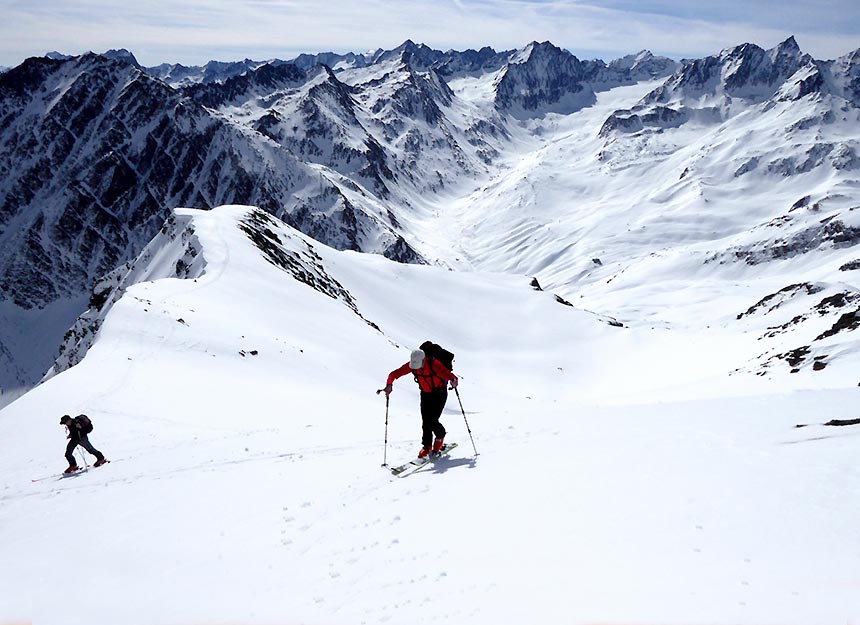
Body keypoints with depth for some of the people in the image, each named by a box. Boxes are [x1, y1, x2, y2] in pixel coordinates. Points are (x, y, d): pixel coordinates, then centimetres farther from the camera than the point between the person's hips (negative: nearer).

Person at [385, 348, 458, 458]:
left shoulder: (434, 364, -28)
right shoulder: (411, 365, -15)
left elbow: (447, 374, -36)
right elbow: (394, 374, -13)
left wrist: (453, 380, -59)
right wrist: (389, 384, -32)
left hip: (439, 393, -5)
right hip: (425, 394, 5)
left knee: (432, 421, -12)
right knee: (425, 422, -3)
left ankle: (440, 437, 19)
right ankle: (427, 447, 14)